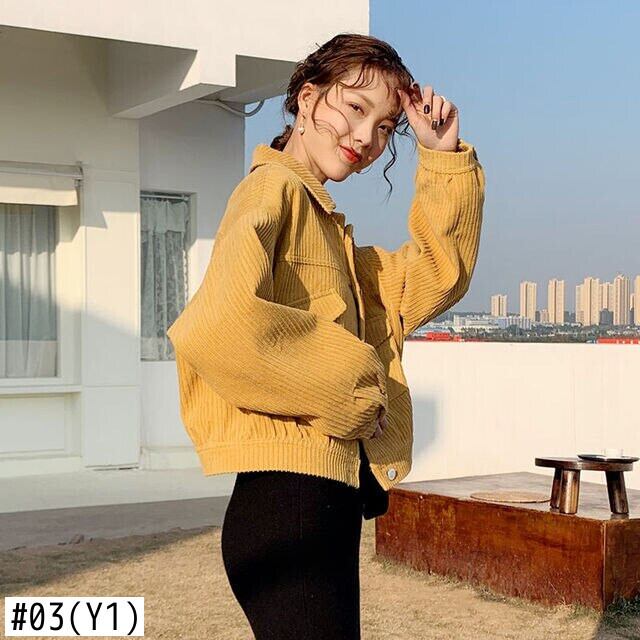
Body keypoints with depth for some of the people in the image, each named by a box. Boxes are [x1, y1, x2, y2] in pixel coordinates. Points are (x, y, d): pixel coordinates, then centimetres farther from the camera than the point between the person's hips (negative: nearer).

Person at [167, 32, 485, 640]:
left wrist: (445, 156, 8)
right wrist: (350, 389, -17)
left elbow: (437, 276, 18)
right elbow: (214, 327, -28)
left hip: (330, 503, 10)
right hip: (289, 498, -10)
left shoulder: (323, 223, 20)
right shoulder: (273, 190, -9)